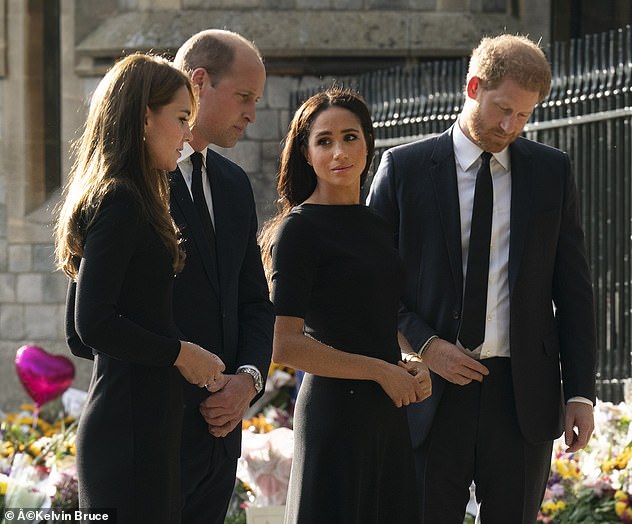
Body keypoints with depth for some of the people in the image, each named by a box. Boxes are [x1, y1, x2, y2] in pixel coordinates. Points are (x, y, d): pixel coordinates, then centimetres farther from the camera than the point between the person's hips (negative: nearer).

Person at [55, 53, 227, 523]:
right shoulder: (119, 201, -11)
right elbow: (93, 324, -20)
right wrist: (179, 353, -9)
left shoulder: (109, 198, 18)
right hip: (133, 426, -10)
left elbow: (79, 337, 20)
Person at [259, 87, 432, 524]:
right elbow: (285, 346, -16)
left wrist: (412, 361, 4)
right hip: (336, 410, -7)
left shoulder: (375, 224, 13)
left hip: (389, 414, 7)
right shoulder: (299, 229, -9)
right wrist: (381, 370, -12)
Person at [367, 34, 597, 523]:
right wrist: (424, 343, -10)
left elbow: (573, 289, 8)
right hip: (433, 391, -1)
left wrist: (580, 392, 2)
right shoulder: (405, 168, 2)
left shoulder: (552, 172, 7)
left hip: (522, 393, 1)